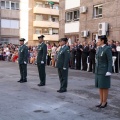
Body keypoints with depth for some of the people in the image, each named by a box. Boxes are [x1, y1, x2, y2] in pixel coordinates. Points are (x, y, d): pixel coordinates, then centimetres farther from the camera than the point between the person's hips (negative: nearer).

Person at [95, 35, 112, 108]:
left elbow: (110, 61, -15)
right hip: (99, 70, 8)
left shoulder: (107, 48, -14)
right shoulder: (99, 48, 11)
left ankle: (105, 102, 10)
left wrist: (109, 72, -20)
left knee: (104, 87, -1)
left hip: (105, 71, -8)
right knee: (100, 87, 10)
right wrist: (96, 70, 16)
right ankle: (101, 102, 19)